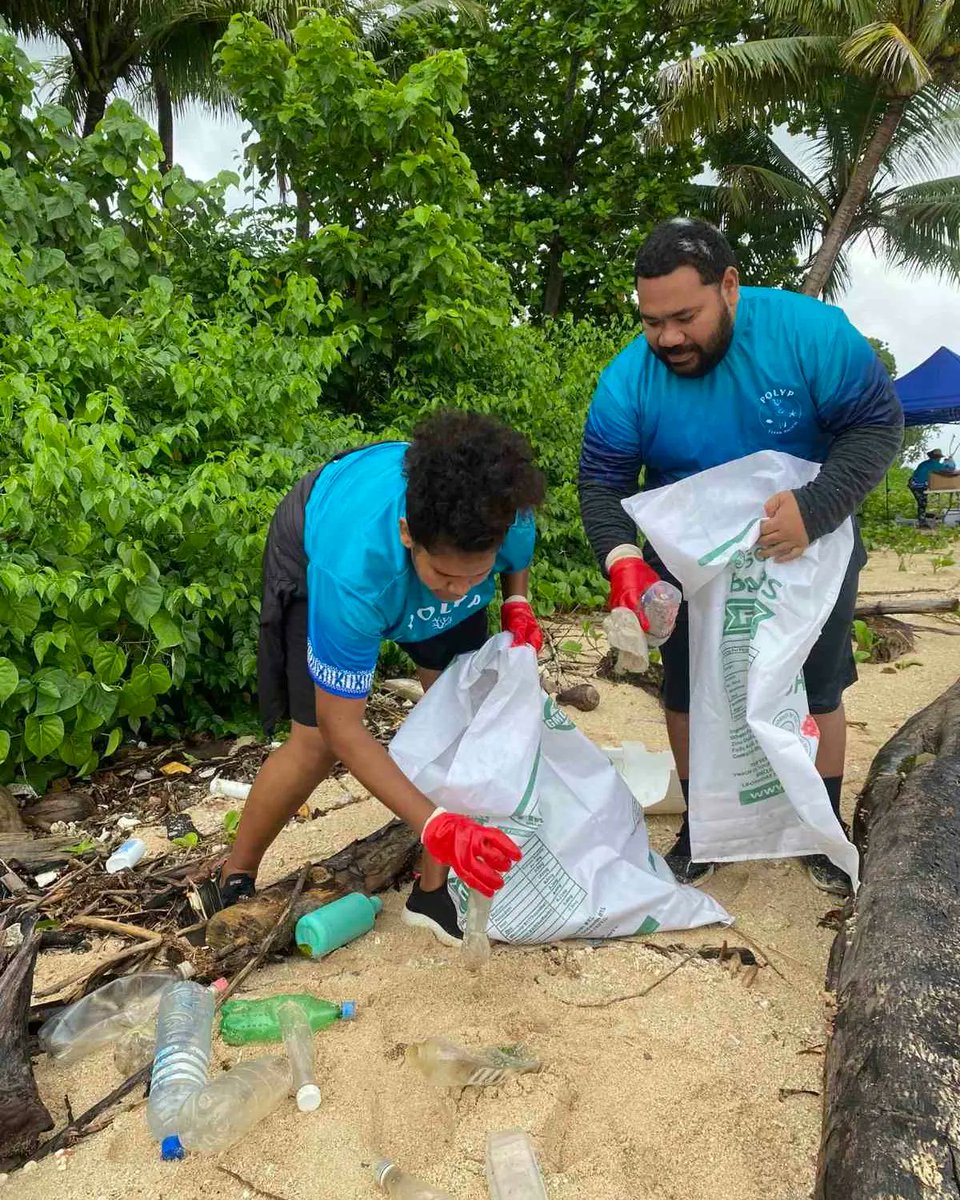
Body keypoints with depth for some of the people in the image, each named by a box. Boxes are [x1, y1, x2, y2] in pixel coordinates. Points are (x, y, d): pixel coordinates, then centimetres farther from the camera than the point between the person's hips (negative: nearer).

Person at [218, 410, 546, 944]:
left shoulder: (505, 508, -36)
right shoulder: (352, 566, -47)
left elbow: (518, 550, -5)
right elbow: (342, 727, -37)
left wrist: (516, 603, -25)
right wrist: (436, 825, -44)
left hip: (437, 546, 4)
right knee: (317, 744, -9)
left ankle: (433, 889, 11)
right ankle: (235, 879, 20)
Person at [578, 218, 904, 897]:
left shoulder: (808, 331, -22)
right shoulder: (629, 379, -18)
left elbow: (878, 422, -19)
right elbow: (602, 482, -16)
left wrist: (814, 510, -36)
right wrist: (623, 558, -37)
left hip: (810, 557, -1)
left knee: (818, 693, 11)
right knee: (688, 696, 8)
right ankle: (702, 826, 30)